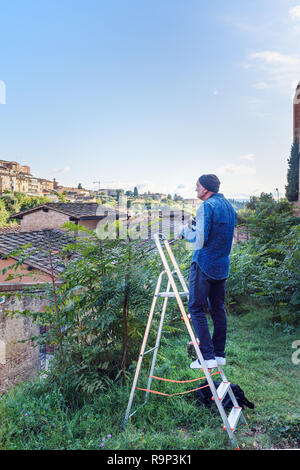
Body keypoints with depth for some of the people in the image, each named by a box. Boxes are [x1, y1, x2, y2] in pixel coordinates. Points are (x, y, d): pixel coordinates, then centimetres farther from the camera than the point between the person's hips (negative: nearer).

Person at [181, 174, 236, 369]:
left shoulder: (206, 207, -14)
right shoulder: (229, 206, 13)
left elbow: (199, 241, -21)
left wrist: (186, 230, -1)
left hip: (204, 264, -8)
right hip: (222, 266, 9)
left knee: (196, 308, -1)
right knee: (218, 308, 14)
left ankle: (208, 357, -2)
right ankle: (220, 354, 21)